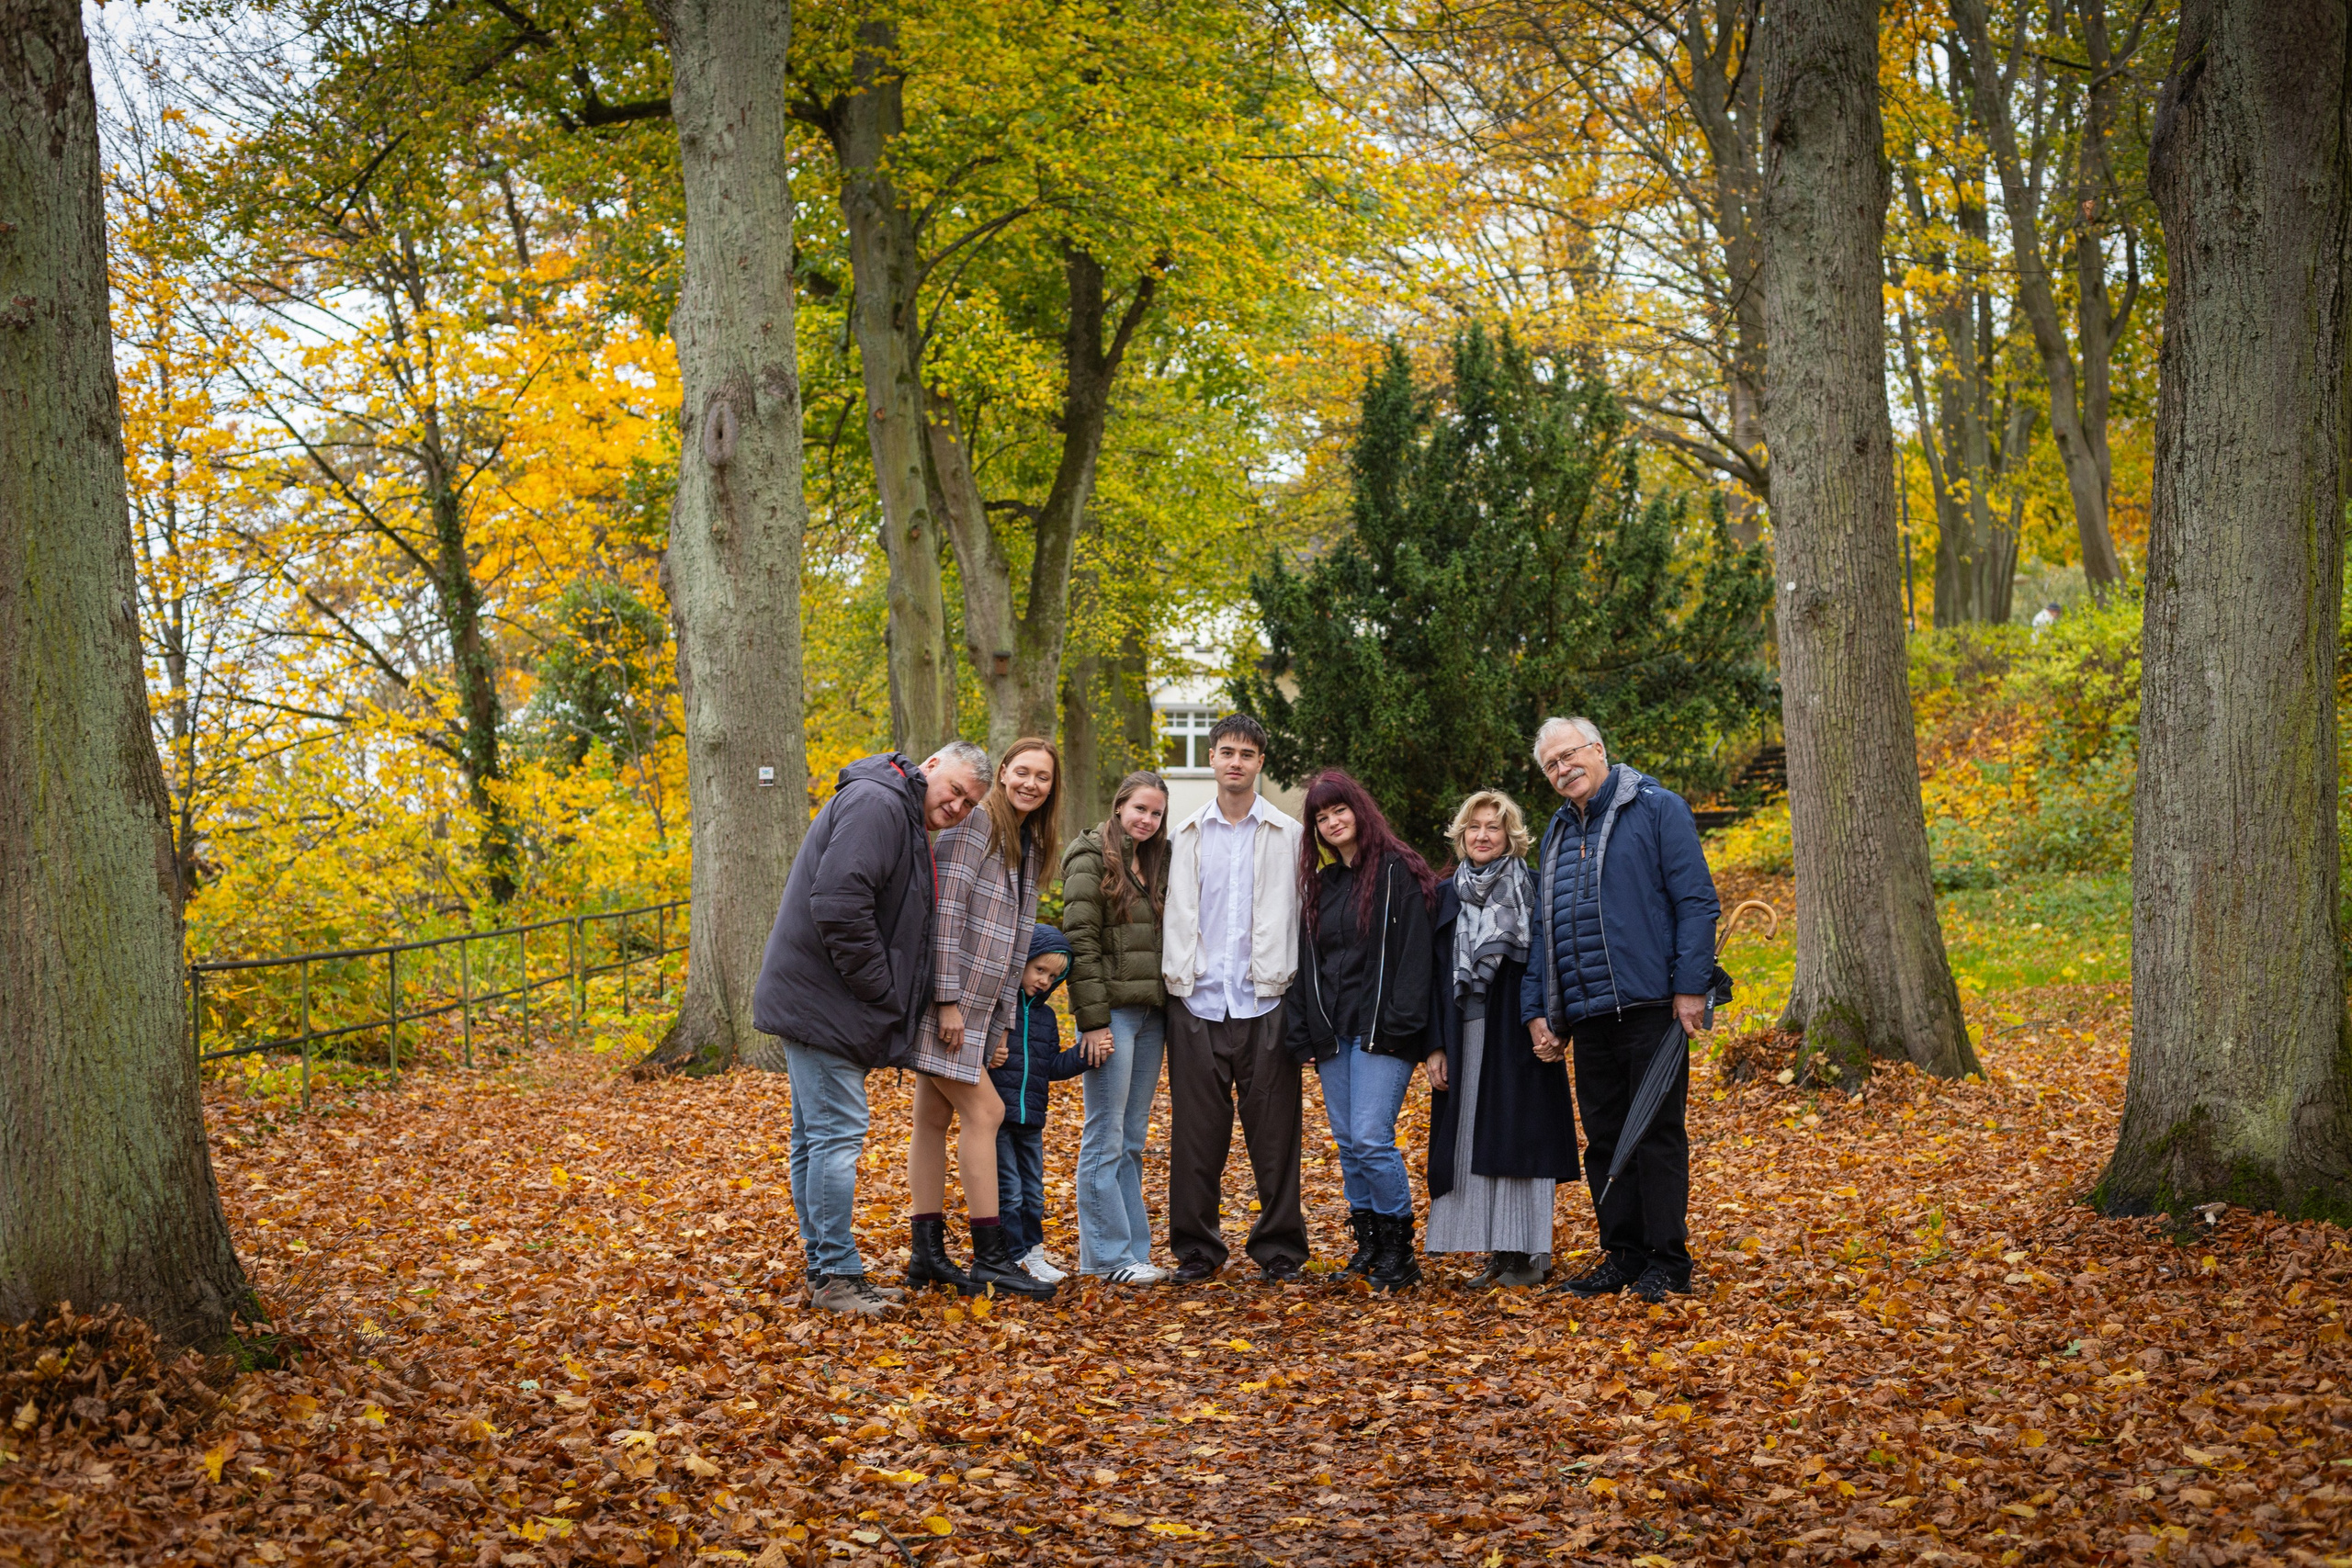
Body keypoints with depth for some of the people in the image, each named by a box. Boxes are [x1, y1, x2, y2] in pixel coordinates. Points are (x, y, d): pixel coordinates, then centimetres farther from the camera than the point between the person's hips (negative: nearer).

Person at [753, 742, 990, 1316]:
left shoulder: (902, 819, 20)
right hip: (821, 1002, -11)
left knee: (816, 1137, 14)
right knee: (837, 1135, -9)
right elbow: (837, 903, -26)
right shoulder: (876, 804, -15)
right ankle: (836, 1274, -5)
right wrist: (878, 988, -19)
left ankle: (823, 1267, 21)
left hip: (818, 1004, 11)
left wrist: (886, 999, 12)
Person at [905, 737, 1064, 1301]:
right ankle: (991, 1256, -3)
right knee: (984, 1111, -8)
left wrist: (1003, 1013, 14)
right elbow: (945, 912, -17)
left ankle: (927, 1253, 13)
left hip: (979, 1005, 8)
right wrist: (947, 999, -20)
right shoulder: (972, 826, -12)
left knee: (934, 1117, 11)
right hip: (946, 998, -8)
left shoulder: (1030, 845, 16)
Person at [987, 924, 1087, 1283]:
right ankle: (1014, 1258, 2)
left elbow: (1053, 1067, 13)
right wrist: (985, 1058, -25)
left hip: (1031, 1117, 7)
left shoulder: (1045, 1016, 15)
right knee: (1008, 1190, -4)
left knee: (1033, 1192, 13)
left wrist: (1082, 1055, 0)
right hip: (996, 1115, -6)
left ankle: (1033, 1251, 26)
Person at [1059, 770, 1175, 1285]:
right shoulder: (1091, 859, -6)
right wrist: (1093, 1020, -17)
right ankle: (1109, 1256, -1)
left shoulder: (1156, 862, 16)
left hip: (1151, 1012, 7)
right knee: (1105, 1138, -3)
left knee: (1132, 1140, 10)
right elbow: (1080, 942, -12)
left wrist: (1172, 1014, 11)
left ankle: (1133, 1250, 13)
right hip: (1113, 1011, -7)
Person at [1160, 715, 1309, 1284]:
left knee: (1273, 1130, 0)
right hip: (1198, 1002, 2)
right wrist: (1177, 976, 3)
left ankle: (1279, 1246, 9)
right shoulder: (1186, 836, 13)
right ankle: (1196, 1247, 12)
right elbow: (1175, 914, 15)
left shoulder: (1288, 836, 8)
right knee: (1196, 1129, 3)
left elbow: (1300, 913, 5)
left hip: (1265, 1001, -1)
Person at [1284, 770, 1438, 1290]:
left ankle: (1398, 1249, -3)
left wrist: (1401, 1023, -18)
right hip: (1331, 1033, 7)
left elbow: (1413, 952, -10)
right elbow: (1306, 960, 17)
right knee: (1348, 1144, 9)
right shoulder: (1319, 882, 16)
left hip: (1379, 1032, -7)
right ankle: (1368, 1242, 18)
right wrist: (1303, 1031, 9)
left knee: (1372, 1140, -13)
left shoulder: (1397, 872, -4)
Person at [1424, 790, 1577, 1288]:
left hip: (1518, 1036, -4)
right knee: (1473, 1142, 3)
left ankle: (1529, 1253, 1)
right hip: (1466, 1038, 4)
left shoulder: (1533, 891, 1)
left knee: (1518, 1136, -4)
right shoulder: (1448, 895, 12)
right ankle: (1499, 1252, 9)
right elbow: (1438, 976, 10)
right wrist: (1436, 1046, 3)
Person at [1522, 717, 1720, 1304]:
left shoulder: (1657, 809, -2)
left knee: (1657, 1133, -2)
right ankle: (1623, 1255, 17)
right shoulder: (1557, 835, 18)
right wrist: (1537, 1009, 13)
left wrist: (1690, 987, -14)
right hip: (1586, 1014, 7)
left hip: (1650, 1006, -7)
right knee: (1604, 1138, 9)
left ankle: (1668, 1261, 4)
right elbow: (1543, 931, 22)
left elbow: (1696, 901, -7)